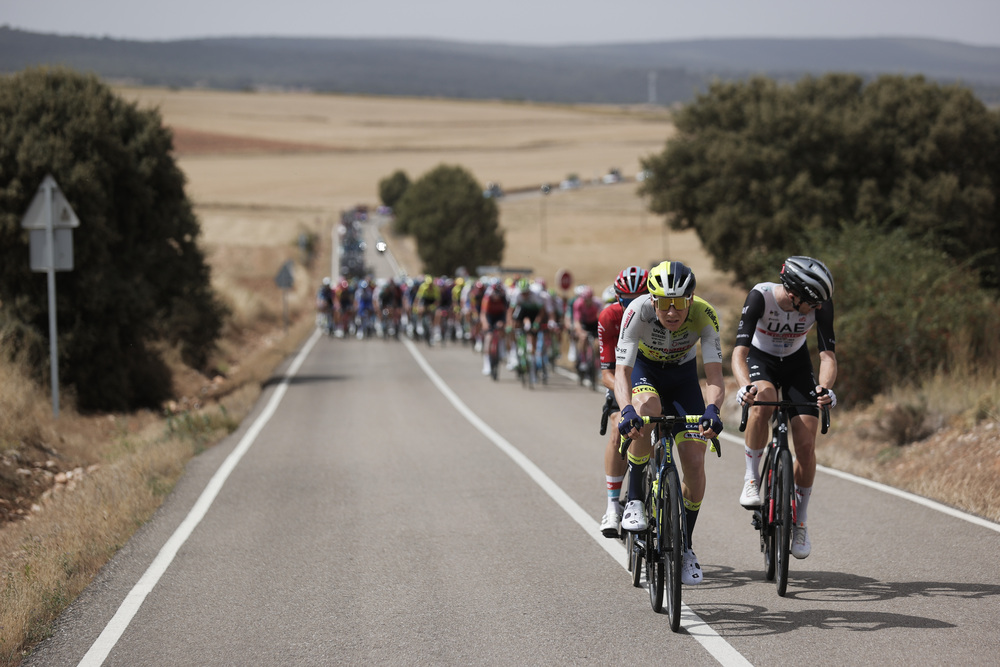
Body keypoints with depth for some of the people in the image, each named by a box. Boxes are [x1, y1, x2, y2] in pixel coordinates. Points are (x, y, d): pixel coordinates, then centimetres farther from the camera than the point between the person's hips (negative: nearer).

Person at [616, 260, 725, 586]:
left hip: (682, 374, 1)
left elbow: (714, 374, -37)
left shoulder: (704, 315, -31)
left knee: (694, 462, -10)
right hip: (644, 368, -1)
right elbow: (622, 370, -39)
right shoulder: (638, 311, -34)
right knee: (646, 411, -37)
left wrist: (712, 410, -57)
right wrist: (627, 410, -57)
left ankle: (685, 546, 11)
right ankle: (634, 499, -19)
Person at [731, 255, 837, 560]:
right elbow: (739, 351, -38)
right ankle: (751, 478, -19)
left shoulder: (820, 304, -26)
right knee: (763, 401, -38)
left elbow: (828, 354, -28)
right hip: (761, 359, -2)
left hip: (797, 363, 2)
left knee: (806, 444, -9)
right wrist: (745, 386, -57)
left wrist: (825, 387, -49)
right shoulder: (760, 296, -33)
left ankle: (799, 521, 11)